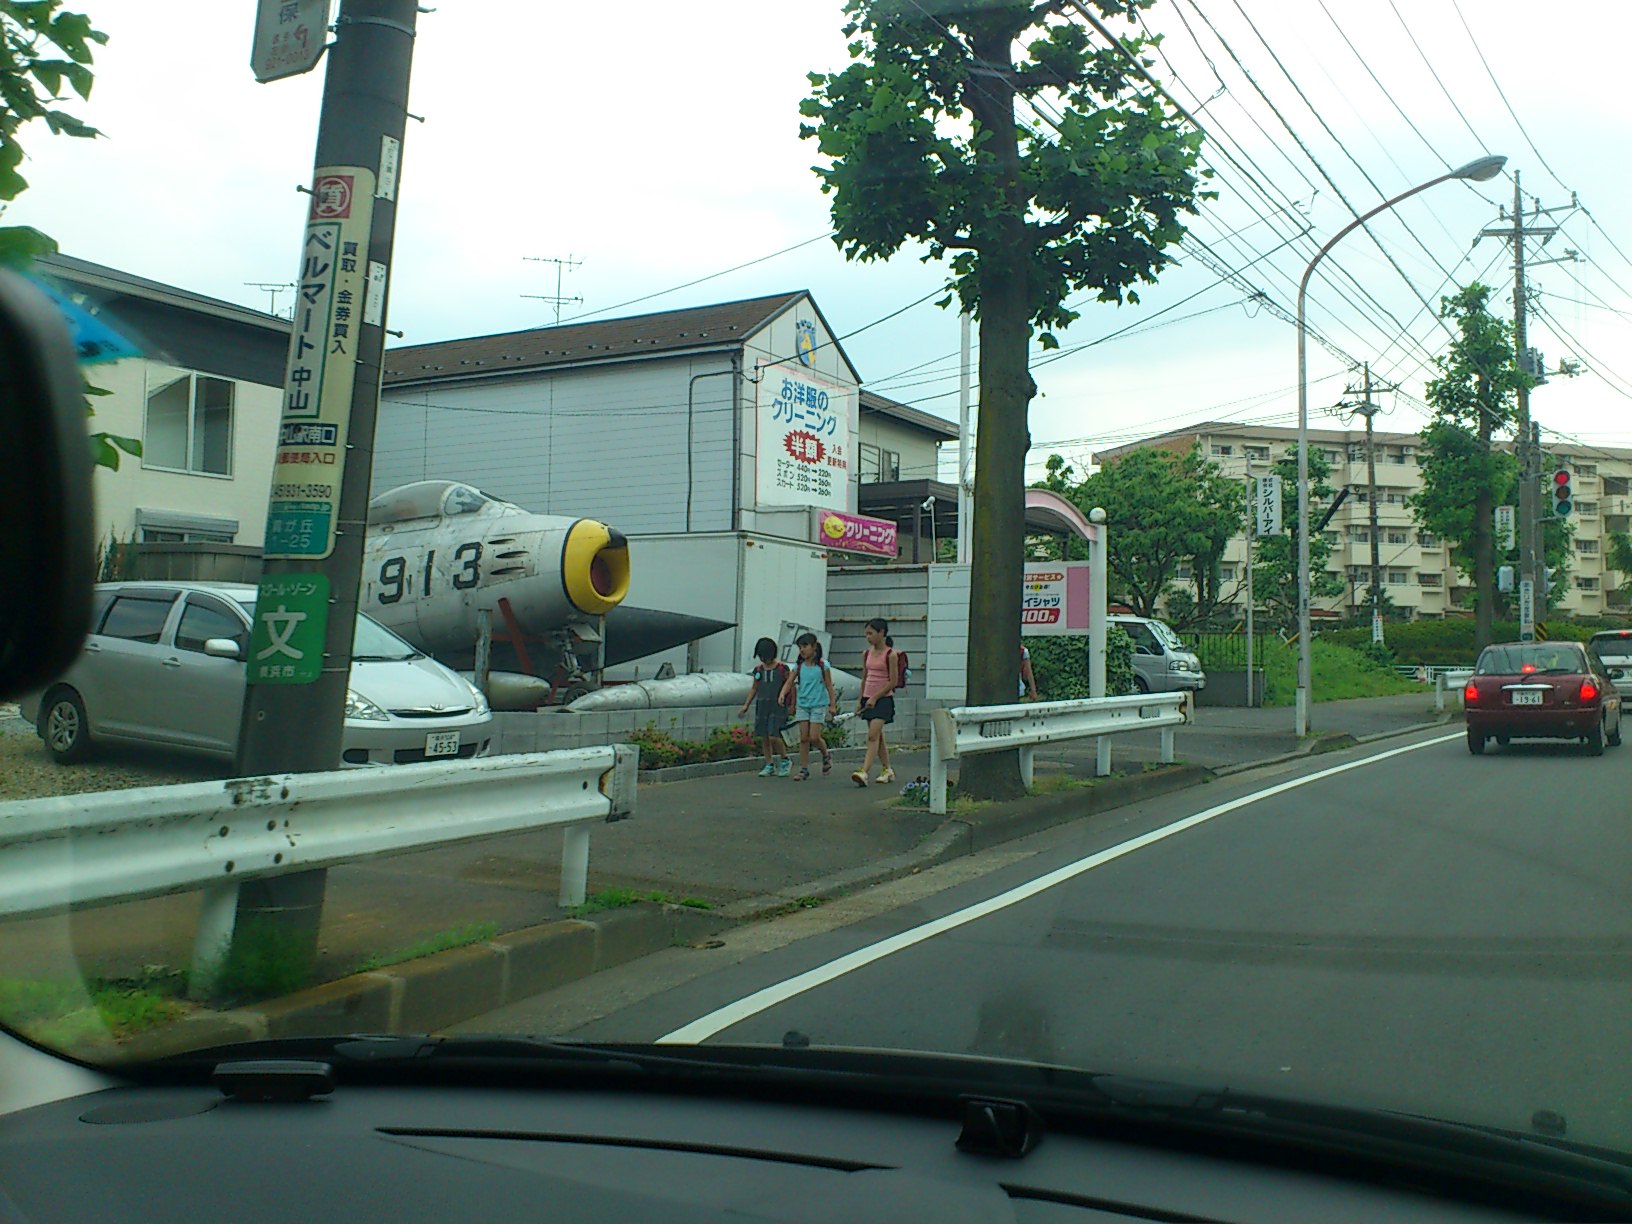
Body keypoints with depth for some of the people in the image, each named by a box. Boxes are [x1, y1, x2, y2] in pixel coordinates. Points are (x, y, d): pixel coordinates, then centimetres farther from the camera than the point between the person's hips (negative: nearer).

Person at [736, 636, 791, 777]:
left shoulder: (782, 668, -4)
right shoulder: (758, 670, 9)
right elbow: (754, 689, 17)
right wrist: (745, 705, 9)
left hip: (778, 706, -5)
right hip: (762, 706, 5)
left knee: (773, 736, -13)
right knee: (764, 738, 5)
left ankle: (786, 760, 9)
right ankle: (770, 765, 16)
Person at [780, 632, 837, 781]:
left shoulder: (823, 665, -5)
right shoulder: (798, 666, 3)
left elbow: (829, 686, 0)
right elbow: (789, 683, -1)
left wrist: (832, 705, 0)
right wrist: (783, 694, -21)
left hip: (818, 705, -3)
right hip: (802, 705, 4)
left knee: (814, 737, -9)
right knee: (803, 738, 2)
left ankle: (826, 755, 21)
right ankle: (804, 769, 8)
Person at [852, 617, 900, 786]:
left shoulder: (891, 655, -9)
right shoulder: (867, 654, 9)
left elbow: (893, 682, -11)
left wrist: (875, 697, -14)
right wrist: (860, 700, 12)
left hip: (883, 699, -7)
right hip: (868, 699, 7)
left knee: (873, 736, -15)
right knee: (878, 737, 13)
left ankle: (863, 772, -23)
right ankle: (887, 770, 24)